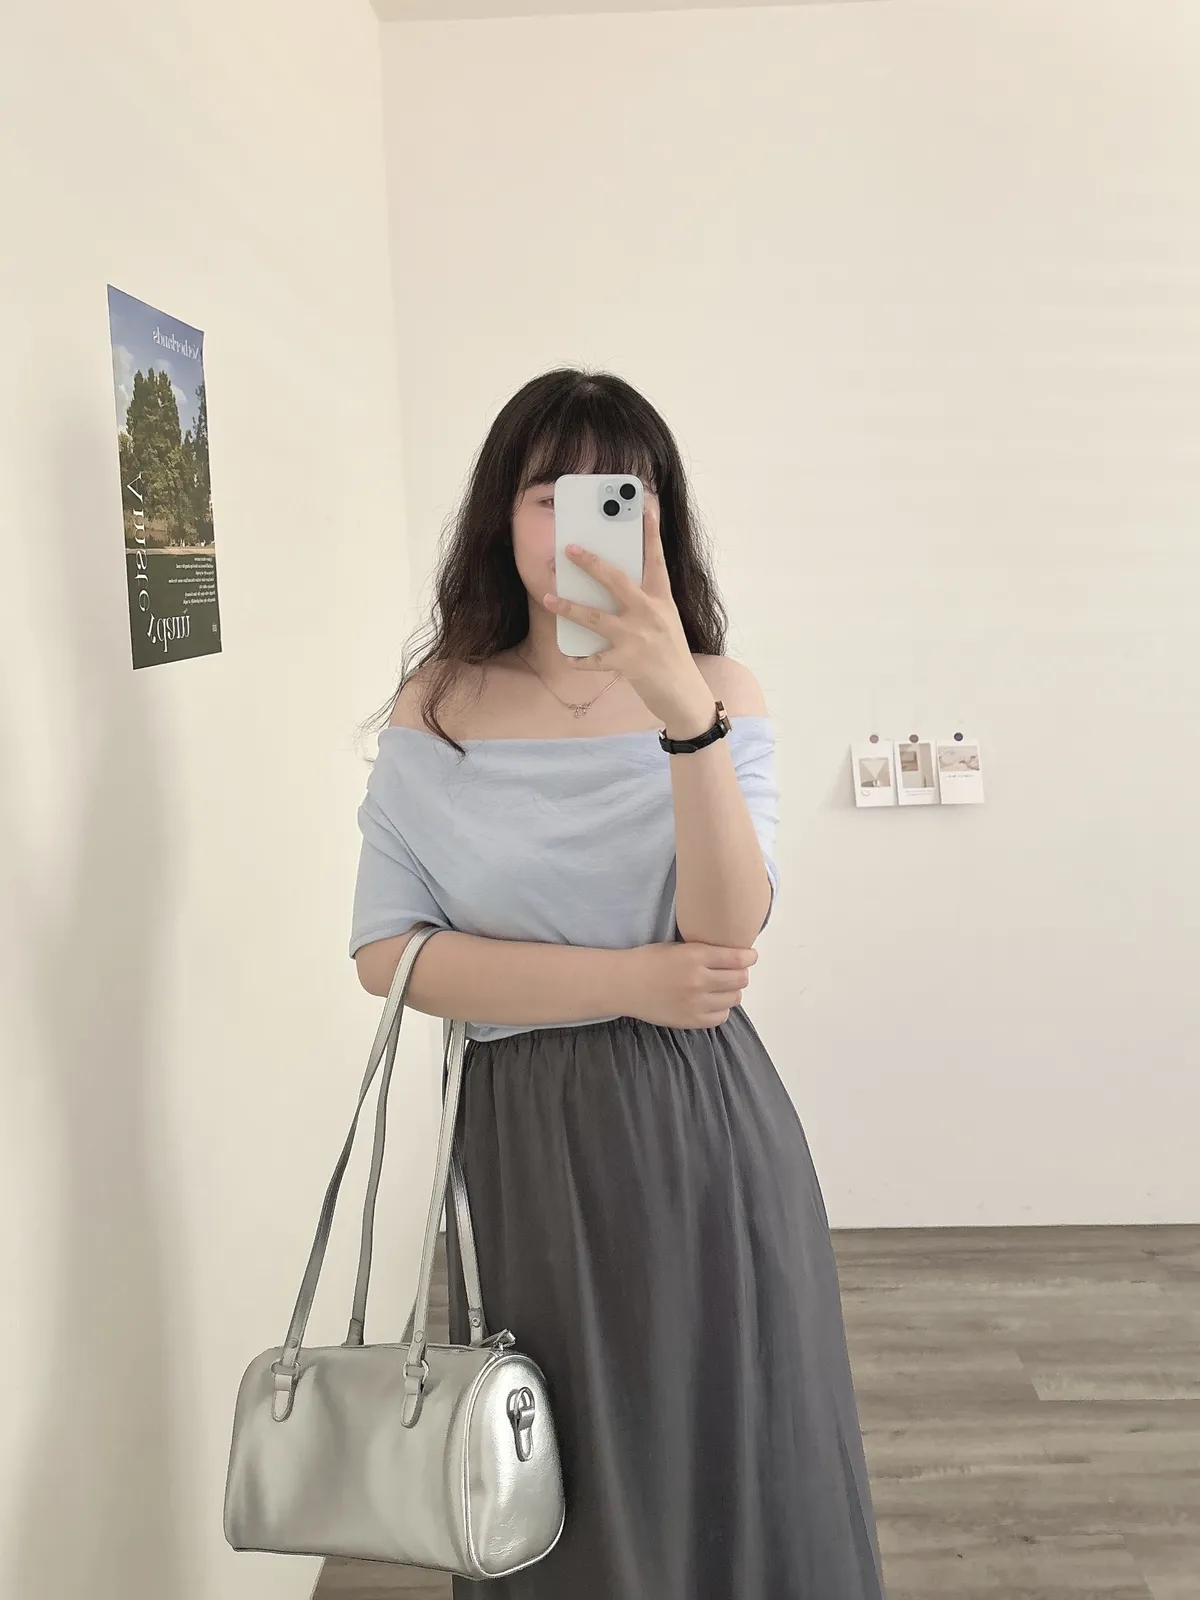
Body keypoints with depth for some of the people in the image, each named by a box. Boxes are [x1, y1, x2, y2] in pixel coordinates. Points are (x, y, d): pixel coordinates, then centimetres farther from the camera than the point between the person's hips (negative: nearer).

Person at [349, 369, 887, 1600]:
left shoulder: (718, 692, -2)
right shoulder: (435, 710, -3)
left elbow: (726, 935, -16)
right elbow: (385, 951, -9)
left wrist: (683, 712, -31)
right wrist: (627, 980, -15)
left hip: (702, 1127, 1)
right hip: (522, 1134, 0)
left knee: (730, 1464, 14)